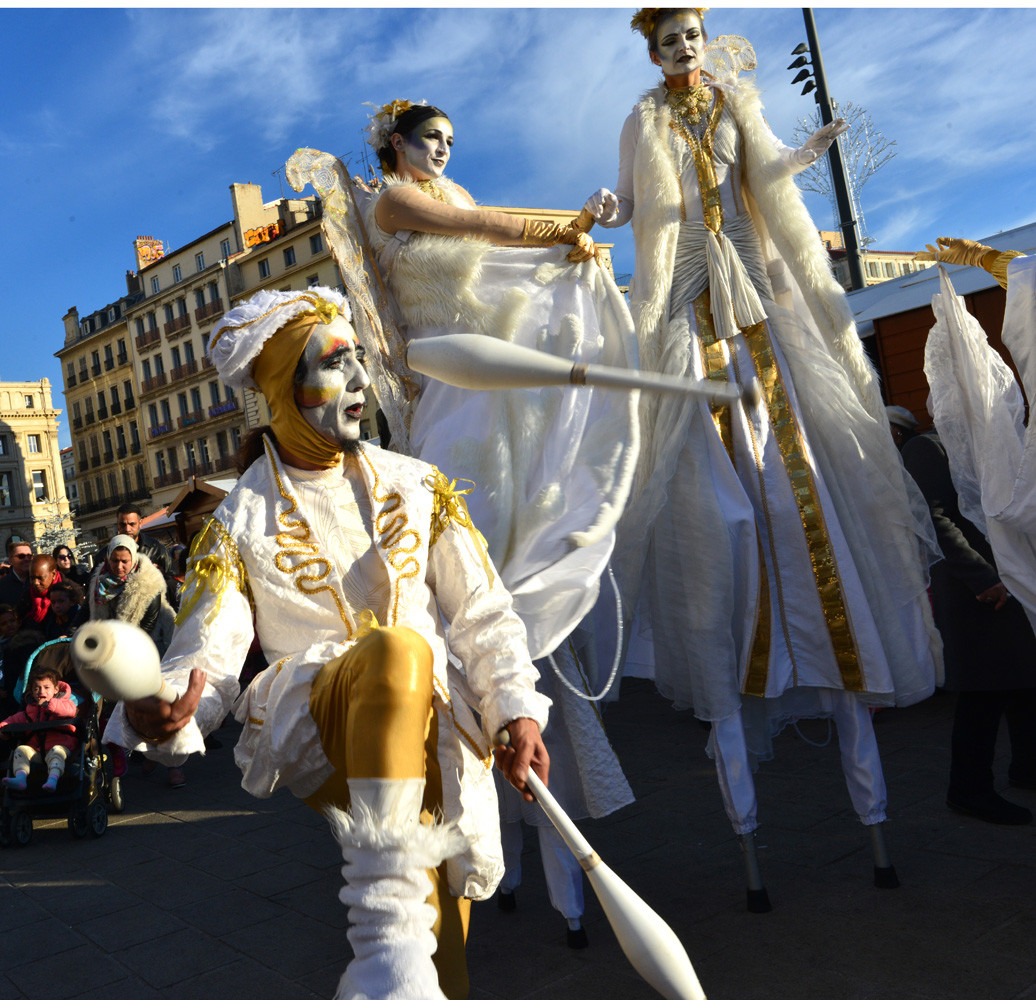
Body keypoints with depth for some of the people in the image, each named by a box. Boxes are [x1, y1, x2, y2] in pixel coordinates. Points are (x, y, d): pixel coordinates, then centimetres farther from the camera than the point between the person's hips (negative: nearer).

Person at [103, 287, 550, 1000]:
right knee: (397, 647, -36)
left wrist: (516, 706, -3)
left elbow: (482, 610, 10)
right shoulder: (241, 522, 5)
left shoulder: (417, 485, 11)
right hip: (309, 722, -3)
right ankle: (389, 931, -37)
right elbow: (206, 653, -3)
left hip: (431, 724, 3)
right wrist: (157, 713, -26)